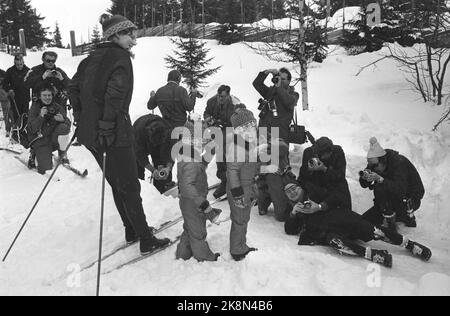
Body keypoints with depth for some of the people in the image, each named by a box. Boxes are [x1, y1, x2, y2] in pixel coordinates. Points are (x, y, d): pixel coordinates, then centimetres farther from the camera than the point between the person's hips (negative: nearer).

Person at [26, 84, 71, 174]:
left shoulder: (57, 107, 1)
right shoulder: (34, 108, -5)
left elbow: (68, 125, -5)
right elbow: (32, 129, -14)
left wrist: (63, 120, -27)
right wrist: (41, 116, -28)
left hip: (54, 139, 2)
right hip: (41, 141, -2)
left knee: (63, 127, -31)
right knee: (46, 168, -20)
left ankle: (62, 153, -6)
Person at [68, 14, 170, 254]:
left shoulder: (93, 57, 14)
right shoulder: (121, 58, -11)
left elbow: (74, 86, 18)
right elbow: (114, 94, -23)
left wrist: (79, 115, 20)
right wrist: (106, 126, -22)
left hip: (88, 132, 8)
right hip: (115, 134, -8)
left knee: (117, 184, 19)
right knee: (130, 187, 2)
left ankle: (132, 231, 33)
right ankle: (146, 241, 12)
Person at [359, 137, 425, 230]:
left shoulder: (399, 162, -27)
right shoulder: (374, 163, -7)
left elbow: (400, 190, -39)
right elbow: (364, 185, -8)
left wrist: (380, 179, -46)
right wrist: (364, 178, -31)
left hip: (411, 201, -8)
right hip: (394, 199, 8)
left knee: (380, 189, -32)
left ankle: (389, 223, -15)